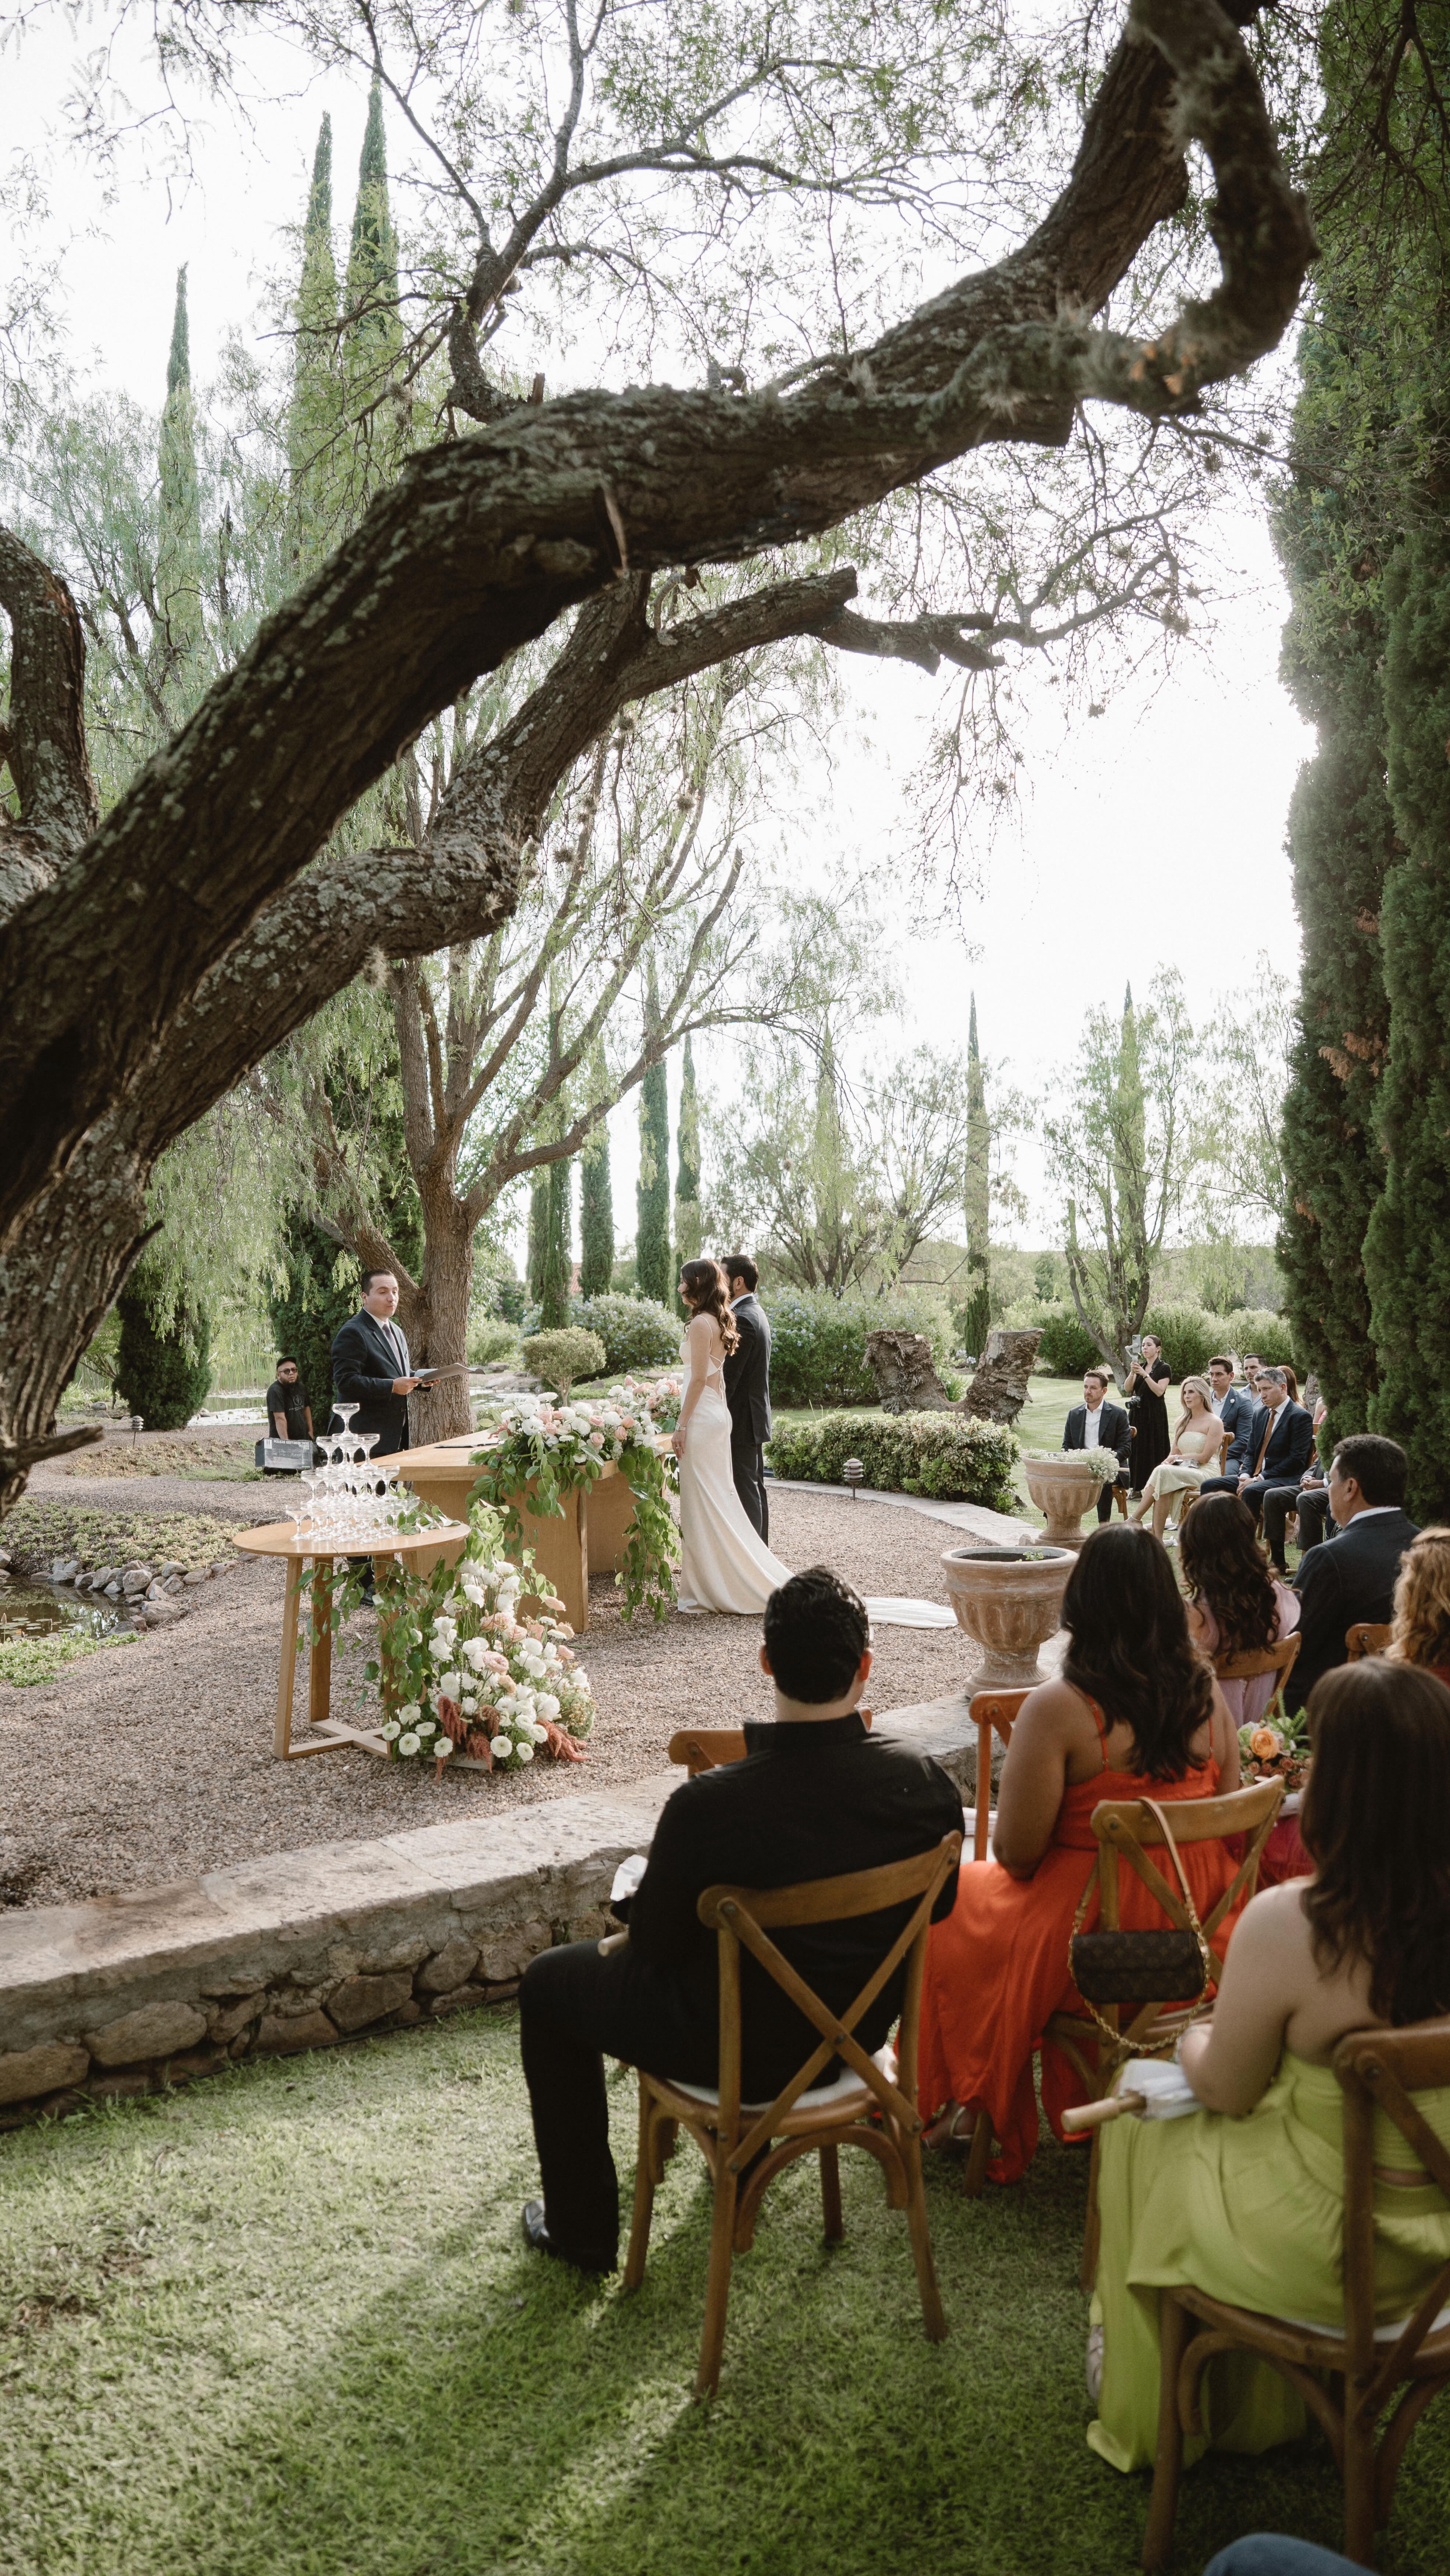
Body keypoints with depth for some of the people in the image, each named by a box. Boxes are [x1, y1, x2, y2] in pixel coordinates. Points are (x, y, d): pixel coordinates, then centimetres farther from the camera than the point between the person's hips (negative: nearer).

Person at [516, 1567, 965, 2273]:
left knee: (548, 1983, 19)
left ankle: (583, 2227, 29)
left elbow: (655, 1941, -15)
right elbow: (937, 1907, -1)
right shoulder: (927, 1783, -19)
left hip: (739, 2048, -5)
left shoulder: (709, 1806, -31)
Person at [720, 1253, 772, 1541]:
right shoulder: (757, 1312, 13)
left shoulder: (742, 1319, -19)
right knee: (755, 1487, 15)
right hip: (756, 1418, 11)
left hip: (740, 1420, -11)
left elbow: (728, 1377, -22)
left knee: (745, 1491, -6)